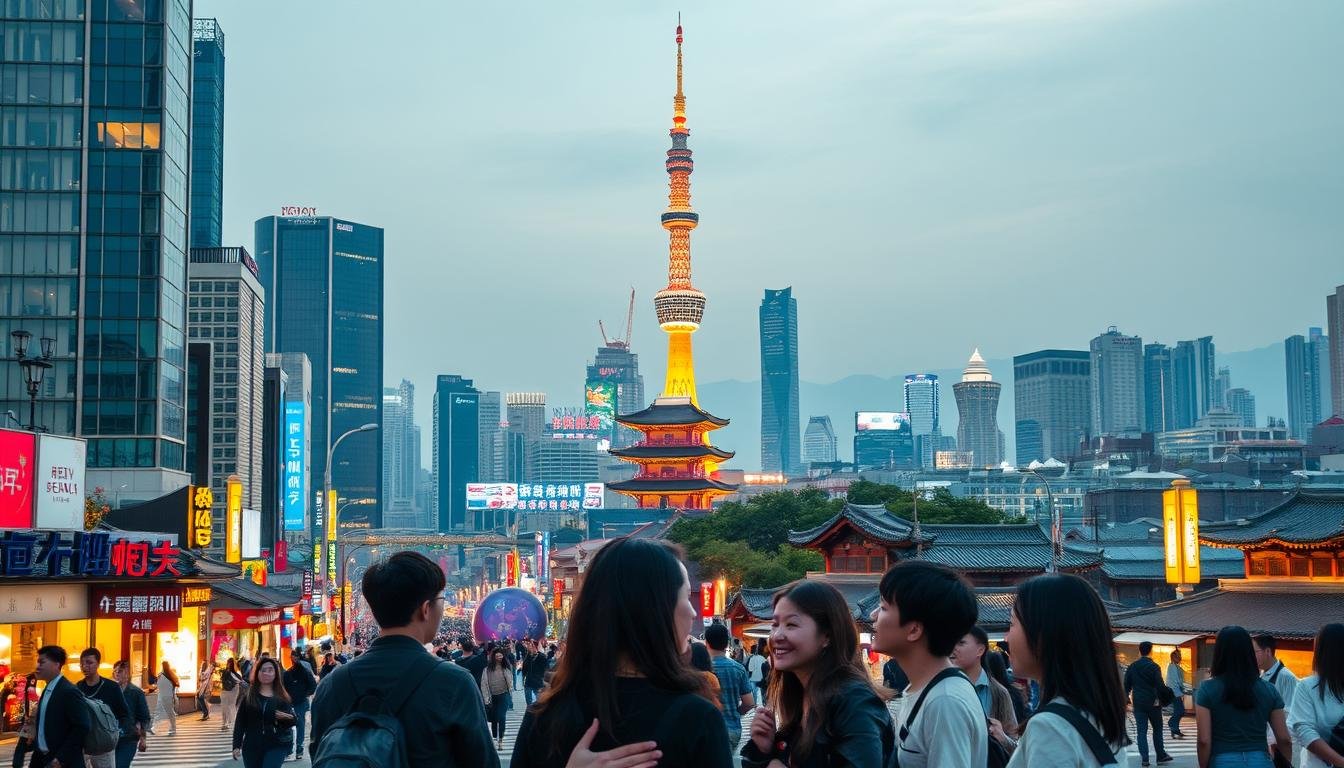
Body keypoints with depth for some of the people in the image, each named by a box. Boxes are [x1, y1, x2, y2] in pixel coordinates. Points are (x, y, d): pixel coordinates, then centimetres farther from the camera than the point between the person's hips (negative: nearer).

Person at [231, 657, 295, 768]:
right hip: (252, 746, 2)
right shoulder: (248, 696, 6)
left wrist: (288, 718, -21)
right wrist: (237, 745, -5)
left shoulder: (282, 697, 3)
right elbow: (240, 722, 4)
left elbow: (292, 720, 2)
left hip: (276, 745, -2)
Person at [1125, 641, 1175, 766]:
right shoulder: (1153, 667, -10)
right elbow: (1160, 685, -13)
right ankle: (1161, 756, 14)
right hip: (1153, 703, -3)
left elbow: (1126, 685, 8)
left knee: (1141, 731, 3)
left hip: (1138, 703, 3)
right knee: (1157, 729, 11)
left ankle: (1144, 758, -3)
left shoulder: (1132, 667, 4)